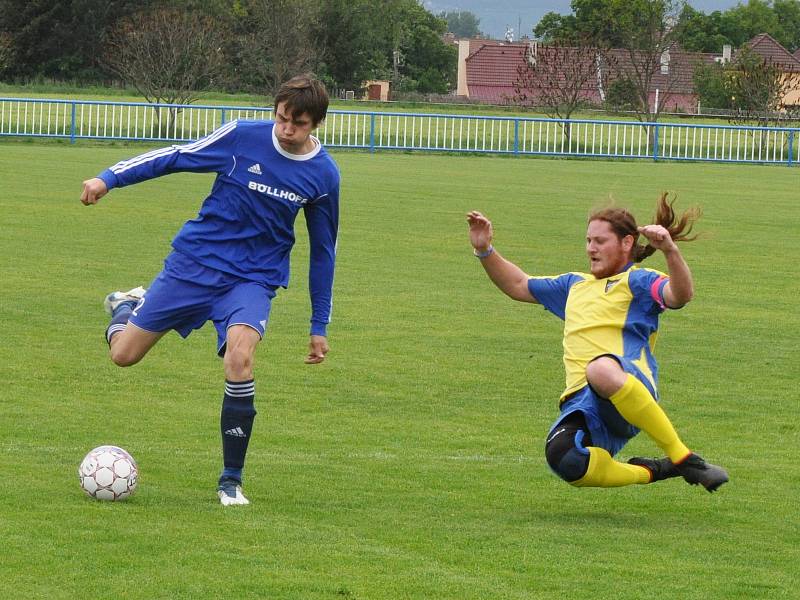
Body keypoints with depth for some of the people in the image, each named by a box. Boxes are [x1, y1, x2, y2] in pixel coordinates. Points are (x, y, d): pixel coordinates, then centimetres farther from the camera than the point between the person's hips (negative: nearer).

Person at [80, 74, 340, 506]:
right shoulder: (242, 137, -11)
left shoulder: (324, 176, -5)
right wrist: (109, 178, -10)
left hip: (254, 279, 0)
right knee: (124, 354, 0)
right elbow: (174, 157, -1)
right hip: (195, 260, 0)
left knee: (240, 355, -30)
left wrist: (320, 327, 10)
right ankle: (127, 307, 40)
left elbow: (322, 252, 7)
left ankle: (231, 481, -17)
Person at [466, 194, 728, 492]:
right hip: (581, 401, 5)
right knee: (563, 460, -32)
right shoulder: (575, 285, 33)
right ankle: (651, 472, -2)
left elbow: (680, 295, -10)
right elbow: (519, 285, 42)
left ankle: (683, 458, -28)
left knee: (602, 369, -45)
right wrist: (485, 250, 28)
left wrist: (671, 250, -28)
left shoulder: (637, 281, 11)